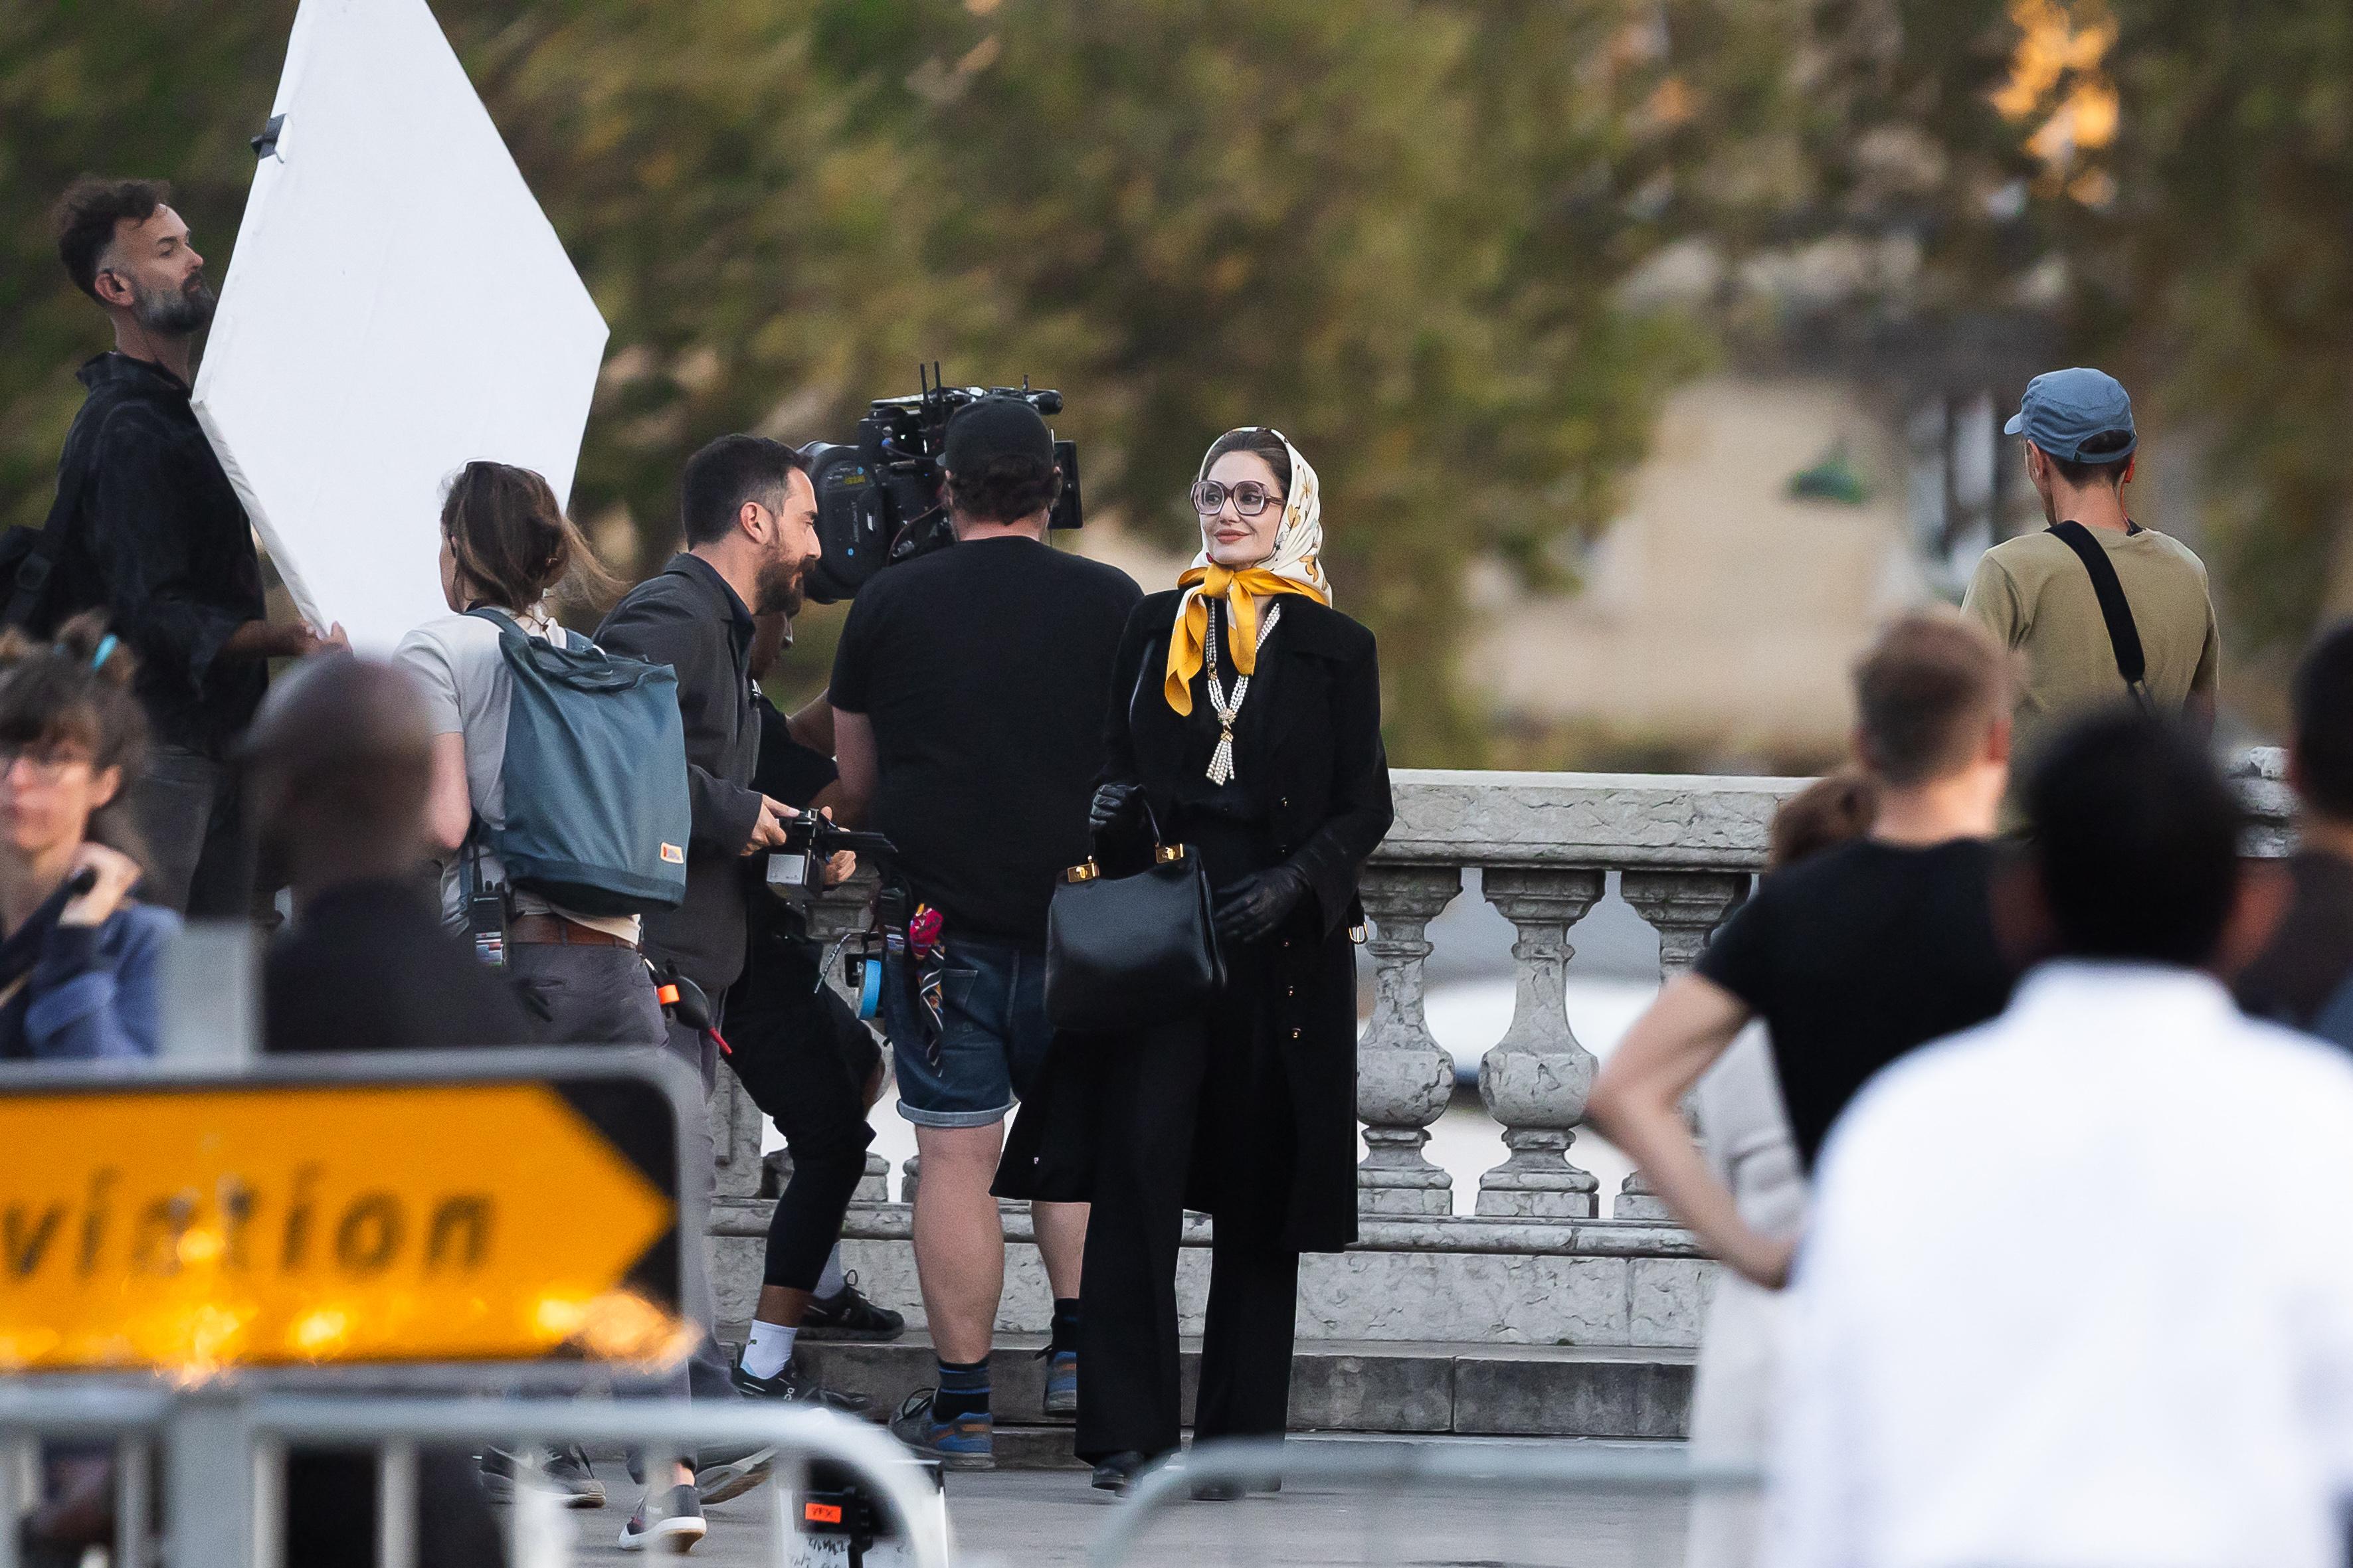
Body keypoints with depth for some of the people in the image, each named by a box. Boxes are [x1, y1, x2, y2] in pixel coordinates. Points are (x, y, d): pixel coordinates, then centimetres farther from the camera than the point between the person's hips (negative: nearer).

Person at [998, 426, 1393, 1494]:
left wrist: (1293, 885, -12)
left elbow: (1364, 806, 4)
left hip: (1278, 943, -1)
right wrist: (1112, 809, -5)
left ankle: (1240, 1433, 8)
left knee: (1259, 1187, 2)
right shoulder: (1154, 628, 13)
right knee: (1138, 1167, -11)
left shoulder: (1333, 648, 7)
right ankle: (1130, 1432, -11)